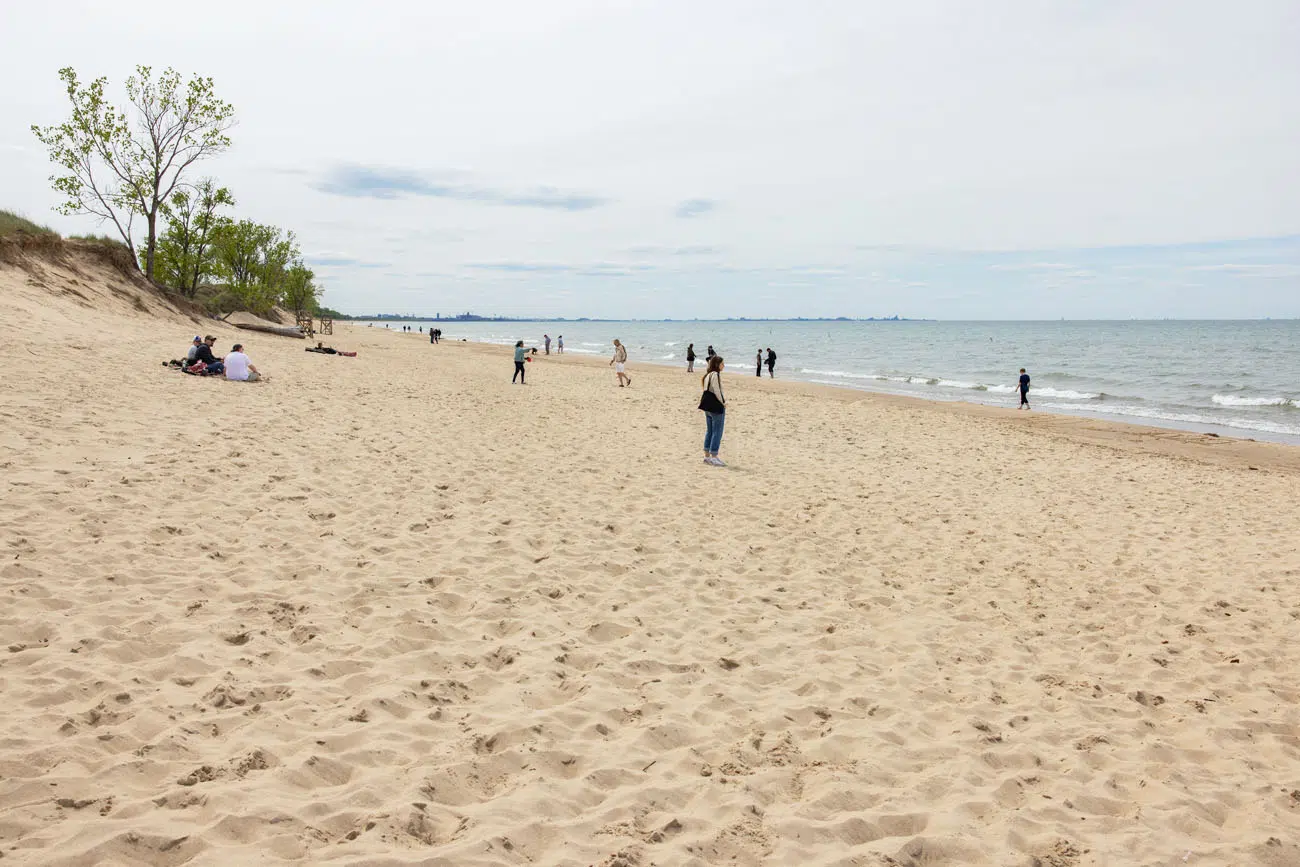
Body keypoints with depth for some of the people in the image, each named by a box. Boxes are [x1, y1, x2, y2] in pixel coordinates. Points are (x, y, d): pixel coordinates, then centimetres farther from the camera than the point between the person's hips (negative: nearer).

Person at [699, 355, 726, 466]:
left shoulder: (708, 375, 12)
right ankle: (713, 457, -3)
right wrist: (723, 403, -7)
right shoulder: (716, 375, -16)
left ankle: (707, 456, 19)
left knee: (709, 431, 14)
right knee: (717, 432, -4)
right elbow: (717, 391, -19)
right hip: (716, 407, -9)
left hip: (708, 406, 9)